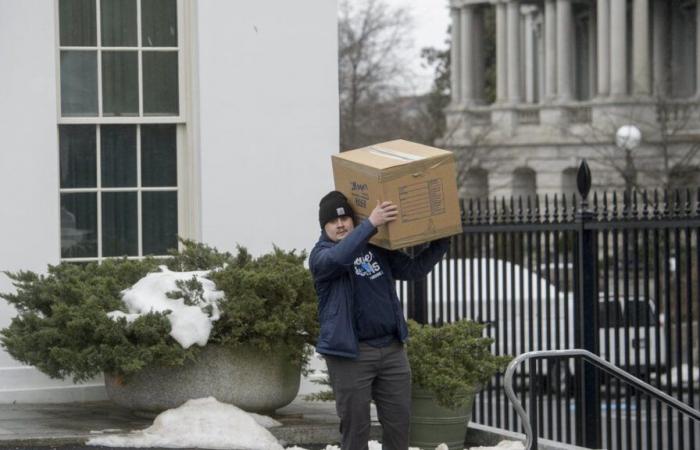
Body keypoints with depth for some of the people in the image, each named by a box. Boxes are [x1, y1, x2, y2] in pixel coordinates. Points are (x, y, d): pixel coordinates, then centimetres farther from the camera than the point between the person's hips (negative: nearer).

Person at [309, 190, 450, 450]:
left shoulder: (378, 250, 12)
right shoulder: (321, 255, -5)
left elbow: (414, 269, 17)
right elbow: (339, 257, -28)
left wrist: (441, 241, 6)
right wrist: (371, 224, -38)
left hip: (391, 348, 5)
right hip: (350, 353, -5)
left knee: (399, 420, 7)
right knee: (355, 425, -1)